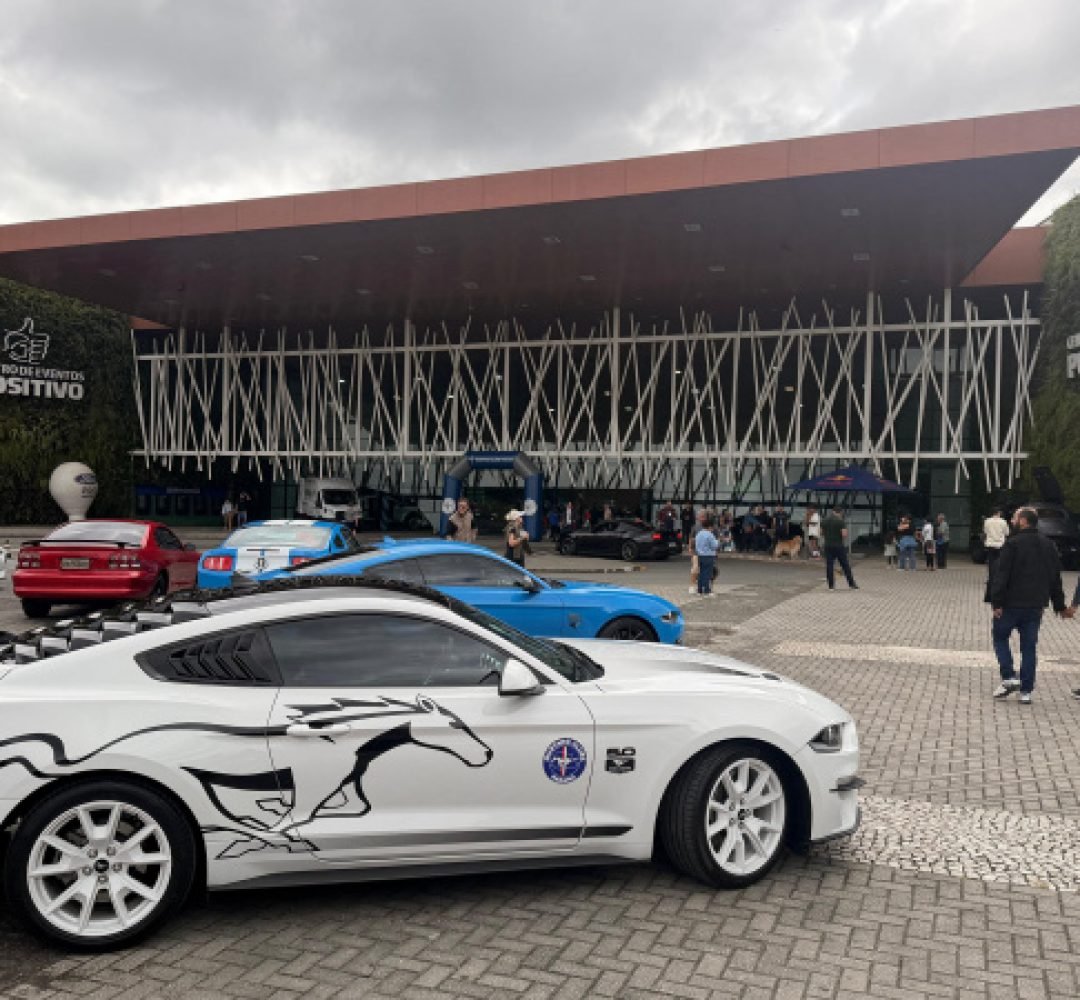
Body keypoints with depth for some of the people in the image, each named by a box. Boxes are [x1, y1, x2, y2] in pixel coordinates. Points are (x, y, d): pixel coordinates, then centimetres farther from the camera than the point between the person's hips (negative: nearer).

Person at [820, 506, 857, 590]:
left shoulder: (824, 521, 4)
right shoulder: (840, 521, -10)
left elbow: (821, 533, 11)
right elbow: (844, 534, -17)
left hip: (828, 546, 3)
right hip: (839, 545, -3)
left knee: (829, 565, 5)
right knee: (845, 565, 5)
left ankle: (831, 585, 4)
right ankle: (851, 584, 10)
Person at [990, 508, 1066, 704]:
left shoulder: (1013, 544, -12)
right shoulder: (1049, 546, 10)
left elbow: (1001, 575, -17)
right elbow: (1055, 579, 17)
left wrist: (997, 602, -16)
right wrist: (1059, 606, 23)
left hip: (1012, 603, -5)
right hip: (1036, 606, 6)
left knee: (999, 636, 12)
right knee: (1029, 646, 9)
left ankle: (1009, 677, -1)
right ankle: (1026, 691, 9)